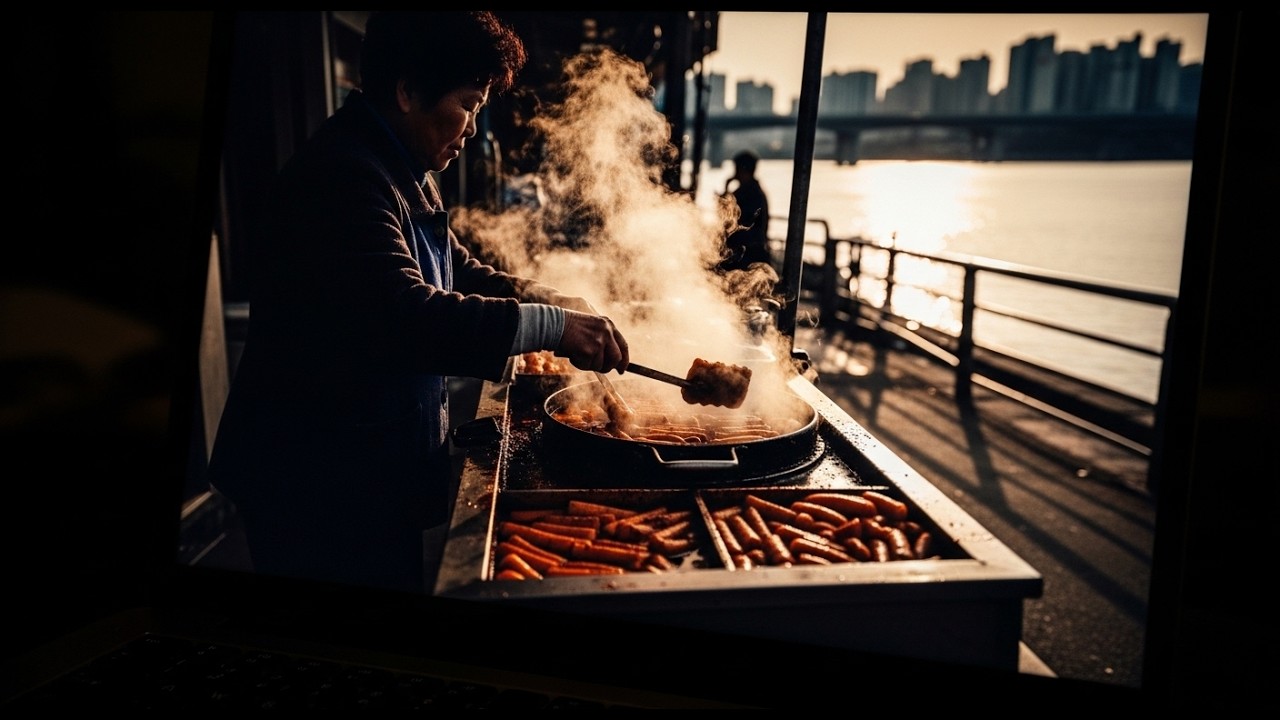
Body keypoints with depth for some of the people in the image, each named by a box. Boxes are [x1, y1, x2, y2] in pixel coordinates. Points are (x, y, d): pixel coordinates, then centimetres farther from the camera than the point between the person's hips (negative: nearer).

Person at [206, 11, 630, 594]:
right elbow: (408, 318, -35)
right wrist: (551, 326, -29)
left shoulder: (406, 174, 11)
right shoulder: (342, 176, -23)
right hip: (318, 484, -10)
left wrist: (547, 299, 5)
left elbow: (458, 273, 20)